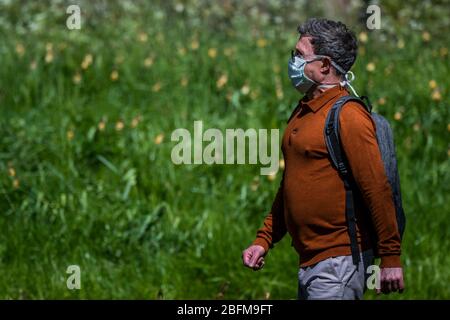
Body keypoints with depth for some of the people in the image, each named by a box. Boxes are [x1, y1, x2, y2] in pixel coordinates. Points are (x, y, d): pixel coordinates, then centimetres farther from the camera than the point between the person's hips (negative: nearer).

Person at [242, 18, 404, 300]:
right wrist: (263, 241, 17)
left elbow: (378, 190, -17)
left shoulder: (348, 117, -13)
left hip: (340, 263, -9)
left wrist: (390, 259, -19)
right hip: (309, 261, 9)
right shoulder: (302, 113, 14)